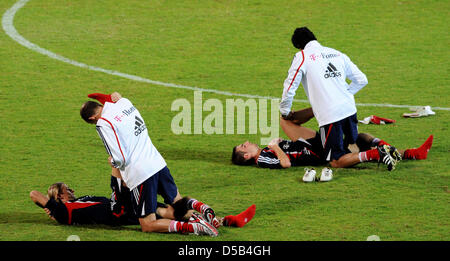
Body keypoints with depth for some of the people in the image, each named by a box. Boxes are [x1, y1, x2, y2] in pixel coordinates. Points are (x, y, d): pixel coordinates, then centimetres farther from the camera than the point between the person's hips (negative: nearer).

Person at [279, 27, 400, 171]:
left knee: (336, 162, -1)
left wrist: (285, 112, 15)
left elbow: (289, 88, -1)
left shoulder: (302, 57, -1)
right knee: (353, 147, 24)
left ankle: (377, 154, -19)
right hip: (349, 109, 6)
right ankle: (383, 149, -4)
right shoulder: (337, 54, 15)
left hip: (329, 116, -6)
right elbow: (362, 80, 17)